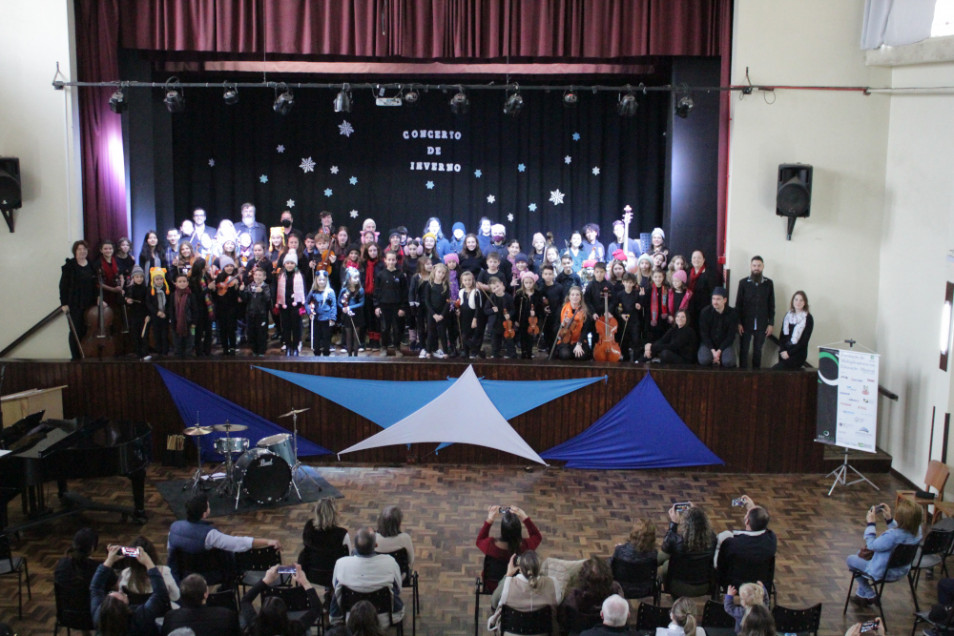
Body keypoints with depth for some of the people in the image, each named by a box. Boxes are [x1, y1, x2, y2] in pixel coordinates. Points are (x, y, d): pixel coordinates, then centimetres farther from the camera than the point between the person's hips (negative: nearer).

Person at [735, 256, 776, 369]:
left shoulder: (768, 283, 5)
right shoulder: (743, 282, 2)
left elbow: (771, 305, 7)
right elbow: (738, 304, 2)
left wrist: (771, 323, 1)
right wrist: (738, 323, -5)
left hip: (761, 324, 1)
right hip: (746, 323, -1)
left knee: (758, 350, 7)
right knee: (743, 350, 2)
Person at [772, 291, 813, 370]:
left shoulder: (808, 318, -2)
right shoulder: (788, 316, 13)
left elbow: (804, 341, -7)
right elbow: (782, 335, 10)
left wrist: (789, 353, -11)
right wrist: (782, 351, -7)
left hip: (797, 354, -5)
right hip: (784, 353, 5)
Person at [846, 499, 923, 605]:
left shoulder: (892, 536, -40)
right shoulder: (917, 530, -16)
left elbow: (871, 545, -22)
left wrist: (871, 523, -16)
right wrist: (889, 519, -1)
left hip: (884, 573, -8)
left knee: (851, 559, 16)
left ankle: (869, 595, 27)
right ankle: (861, 592, 38)